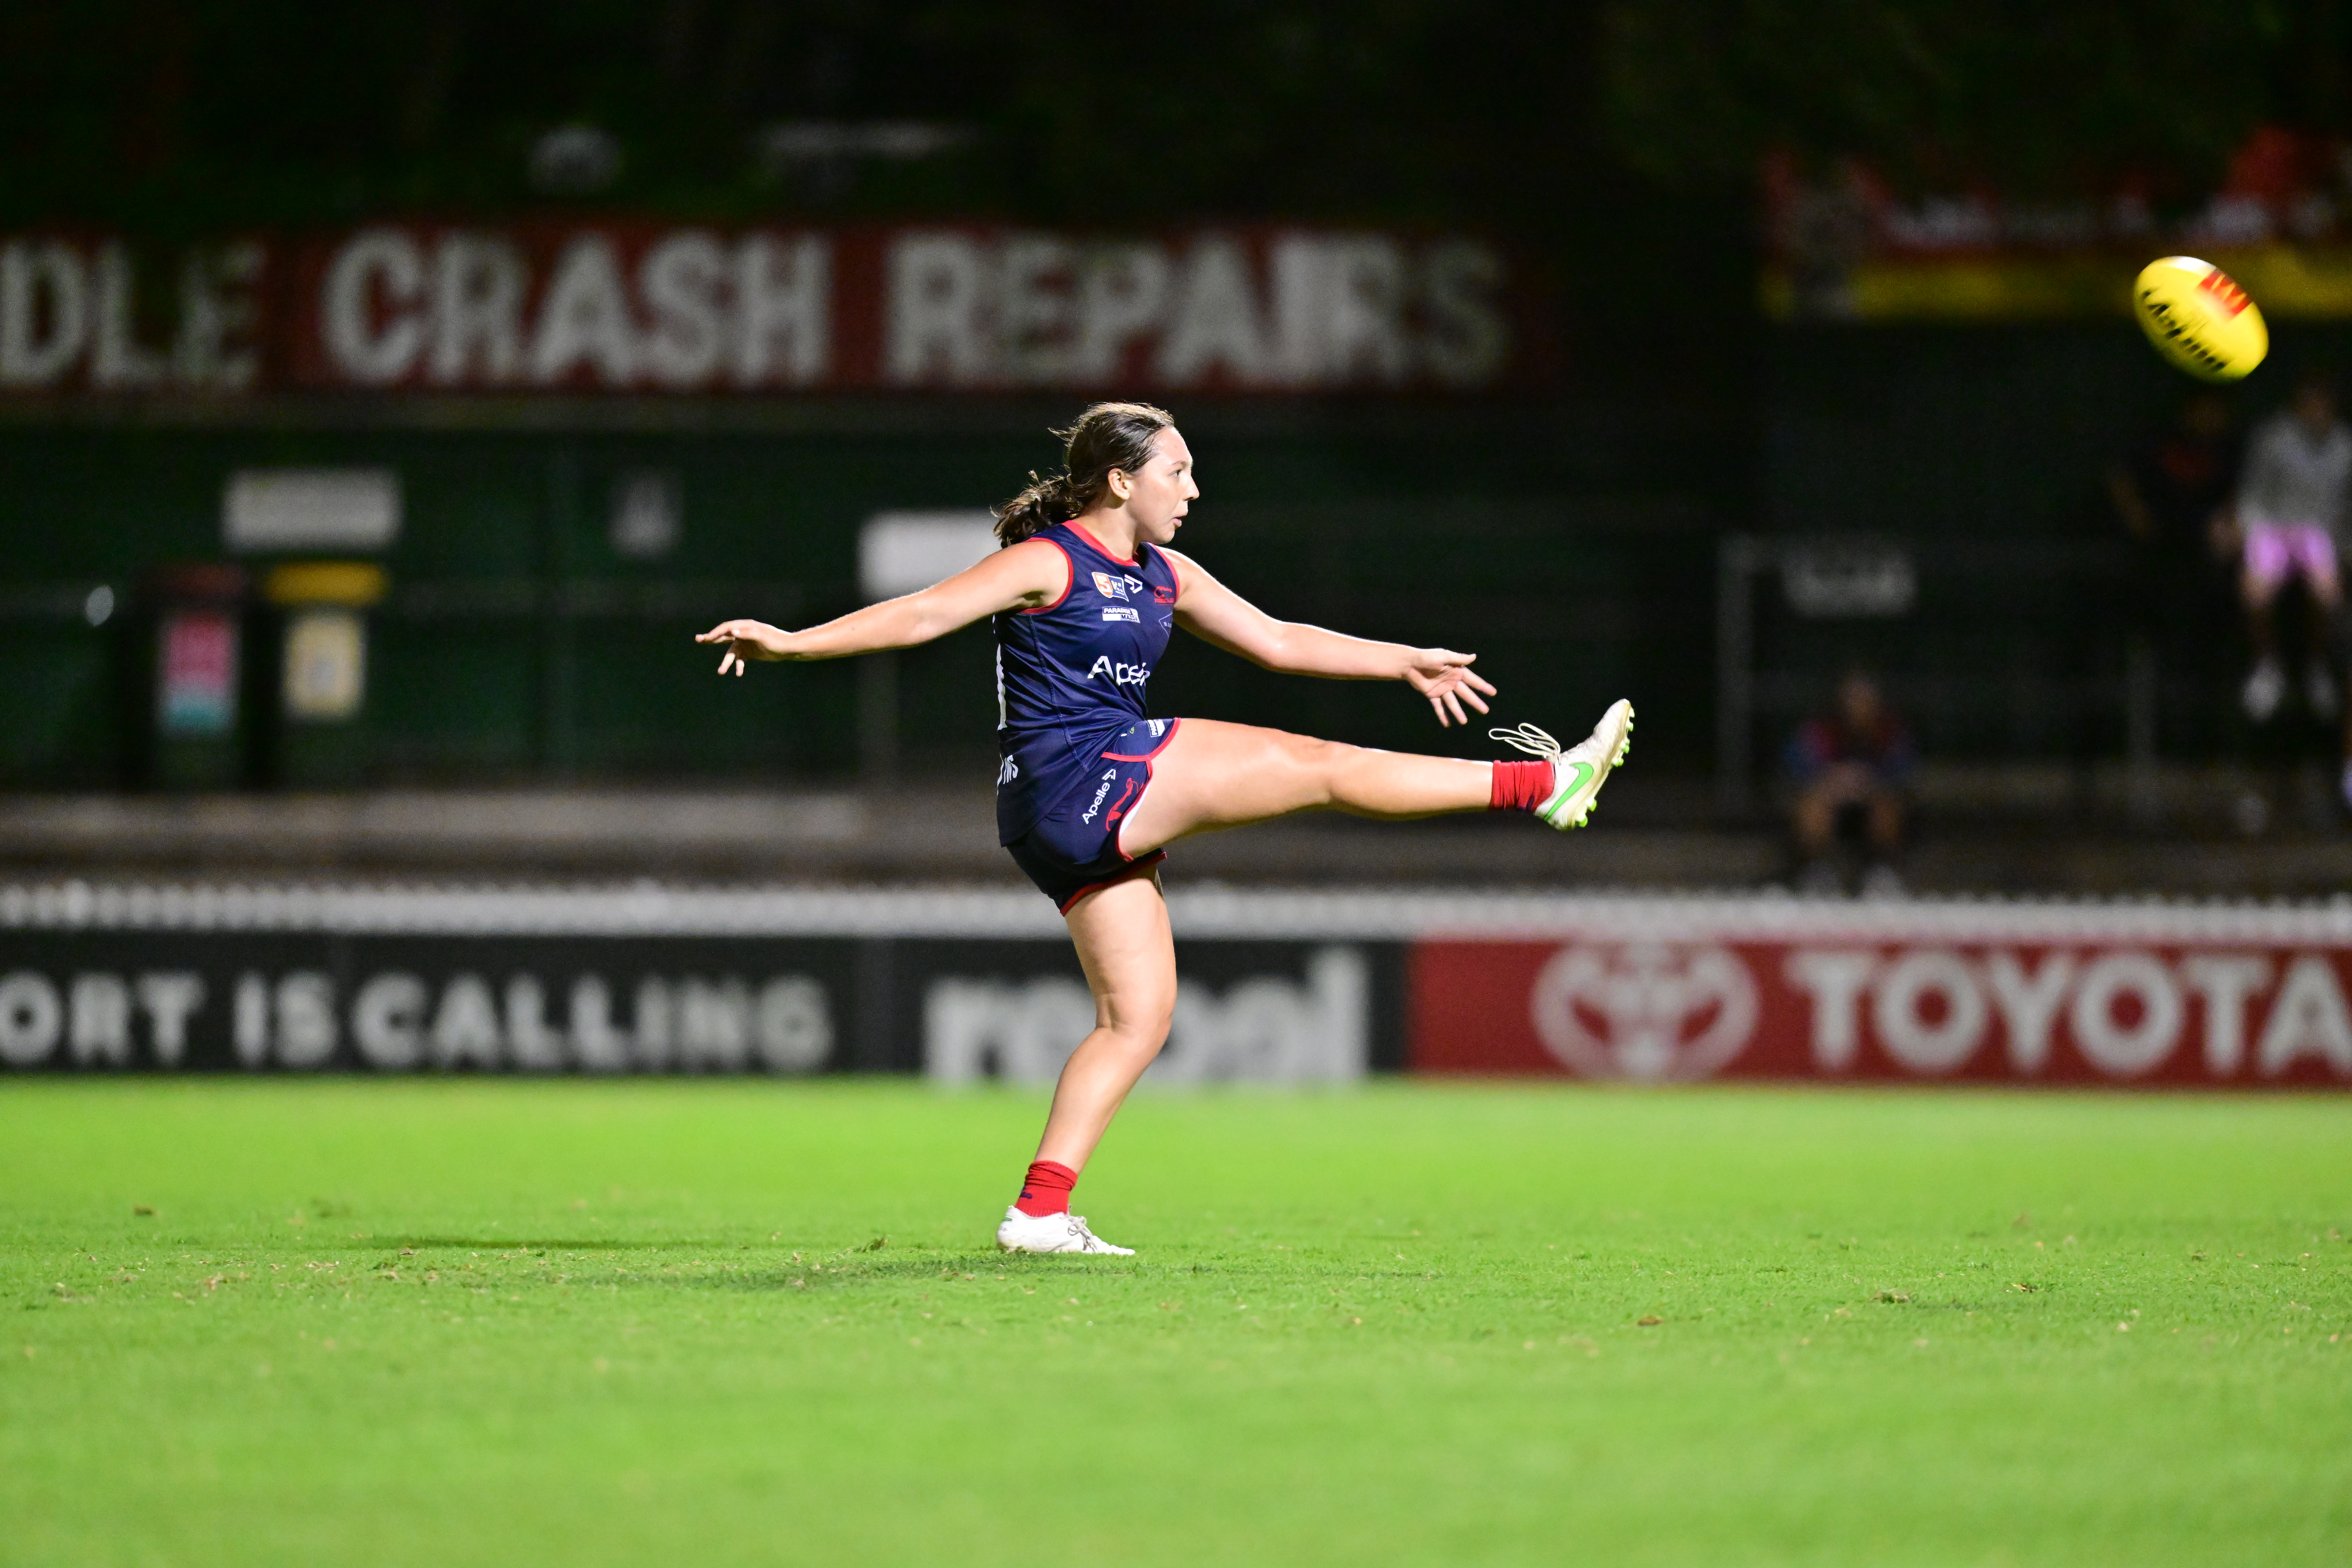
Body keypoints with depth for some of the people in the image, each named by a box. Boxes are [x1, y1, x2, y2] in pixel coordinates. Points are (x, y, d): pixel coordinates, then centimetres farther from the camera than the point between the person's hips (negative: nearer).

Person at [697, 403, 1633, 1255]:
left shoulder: (1163, 579, 19)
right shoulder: (1048, 563, -7)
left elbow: (1277, 641, 24)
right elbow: (925, 614, -14)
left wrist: (1406, 663, 20)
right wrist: (793, 645, -25)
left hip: (1099, 818, 10)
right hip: (1074, 779, -10)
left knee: (1139, 1017, 5)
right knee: (1322, 767, -7)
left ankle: (1040, 1210, 0)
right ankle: (1538, 783, 0)